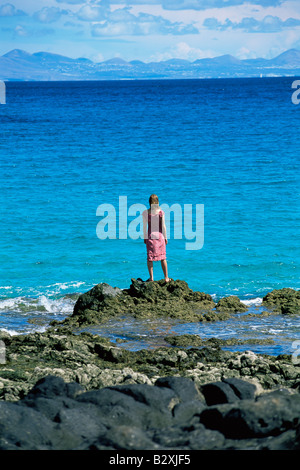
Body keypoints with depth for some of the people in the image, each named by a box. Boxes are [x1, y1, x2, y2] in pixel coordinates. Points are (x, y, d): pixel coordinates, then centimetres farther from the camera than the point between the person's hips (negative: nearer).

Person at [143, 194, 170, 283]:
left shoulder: (145, 213, -6)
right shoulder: (161, 212, -8)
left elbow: (145, 226, -2)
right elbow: (163, 226, -4)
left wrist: (145, 237, 9)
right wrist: (165, 237, 6)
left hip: (150, 235, 0)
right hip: (159, 235, 0)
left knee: (150, 257, 8)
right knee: (163, 257, 8)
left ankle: (151, 277, 5)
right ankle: (166, 277, 12)